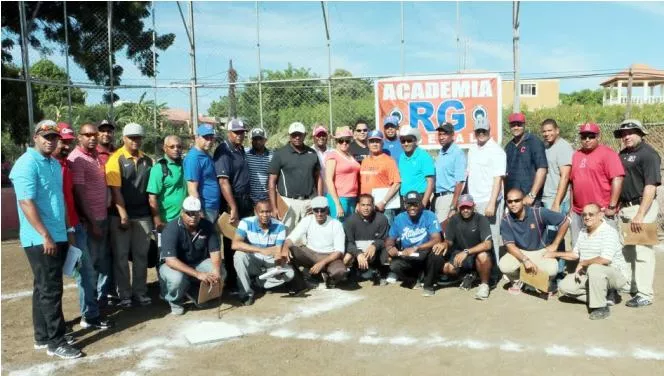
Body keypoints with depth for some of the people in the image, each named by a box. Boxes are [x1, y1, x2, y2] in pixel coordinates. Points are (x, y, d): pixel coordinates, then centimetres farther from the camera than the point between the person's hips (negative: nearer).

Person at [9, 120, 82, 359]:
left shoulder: (54, 164, 14)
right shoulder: (27, 163, -13)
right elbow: (26, 203, -20)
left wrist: (66, 230, 19)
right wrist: (45, 236, -21)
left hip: (58, 236, 9)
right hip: (40, 239, -9)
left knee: (44, 288, 15)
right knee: (50, 290, -4)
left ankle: (43, 336, 24)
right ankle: (56, 342, 5)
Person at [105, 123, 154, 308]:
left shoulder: (147, 160, 8)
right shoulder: (116, 159, -7)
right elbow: (115, 190, -12)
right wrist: (123, 215, -17)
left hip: (143, 214, 4)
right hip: (121, 215, -4)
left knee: (141, 254, 10)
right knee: (121, 255, 4)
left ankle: (140, 291, 19)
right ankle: (124, 294, 13)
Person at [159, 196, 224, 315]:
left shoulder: (207, 226, -11)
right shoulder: (171, 229, -25)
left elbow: (215, 252, -10)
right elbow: (170, 260, -33)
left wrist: (216, 272, -32)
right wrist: (198, 274, -42)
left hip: (198, 263, 4)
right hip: (173, 265, -4)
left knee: (220, 272, -21)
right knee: (176, 278, -37)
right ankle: (175, 302, -2)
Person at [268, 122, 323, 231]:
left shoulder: (312, 153, 10)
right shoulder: (280, 154, -1)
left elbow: (318, 177, 15)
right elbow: (272, 182, -3)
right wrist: (274, 208, -9)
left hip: (310, 201, 3)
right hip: (289, 202, -3)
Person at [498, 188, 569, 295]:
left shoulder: (538, 212, -19)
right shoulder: (506, 220, -14)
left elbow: (565, 221, -11)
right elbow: (510, 245, -15)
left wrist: (554, 245, -7)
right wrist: (525, 260, -30)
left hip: (540, 251, -1)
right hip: (519, 252, 1)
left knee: (552, 270, -31)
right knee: (504, 265, -29)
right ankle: (517, 280, 8)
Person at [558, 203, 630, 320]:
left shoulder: (609, 232, -19)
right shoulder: (583, 232, 9)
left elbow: (605, 260, -31)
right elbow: (575, 254, 22)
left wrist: (582, 263, -17)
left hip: (616, 274, -8)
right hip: (590, 275, 8)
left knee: (594, 268, -39)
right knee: (565, 286, -6)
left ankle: (601, 307, -22)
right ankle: (607, 296, 0)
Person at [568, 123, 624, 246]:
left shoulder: (607, 153, -6)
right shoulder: (576, 155, 14)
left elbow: (617, 179, -13)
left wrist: (612, 207, -15)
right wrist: (571, 207, 14)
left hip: (602, 212, -6)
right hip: (577, 213, 7)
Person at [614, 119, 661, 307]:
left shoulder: (648, 154, -11)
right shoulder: (622, 154, 13)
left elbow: (651, 186, -19)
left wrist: (640, 215, -23)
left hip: (642, 207, -8)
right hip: (624, 207, 8)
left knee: (642, 251, -6)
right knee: (626, 249, 17)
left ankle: (645, 294, 0)